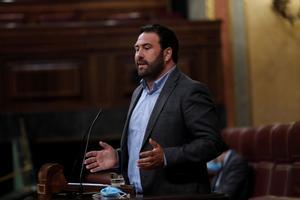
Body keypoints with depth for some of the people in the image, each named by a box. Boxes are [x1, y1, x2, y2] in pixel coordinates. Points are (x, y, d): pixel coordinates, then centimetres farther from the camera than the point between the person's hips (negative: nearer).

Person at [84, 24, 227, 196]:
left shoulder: (191, 91, -10)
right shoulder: (139, 93, 15)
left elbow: (212, 143, -18)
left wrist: (166, 158, -26)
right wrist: (118, 157, 7)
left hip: (175, 196, -7)